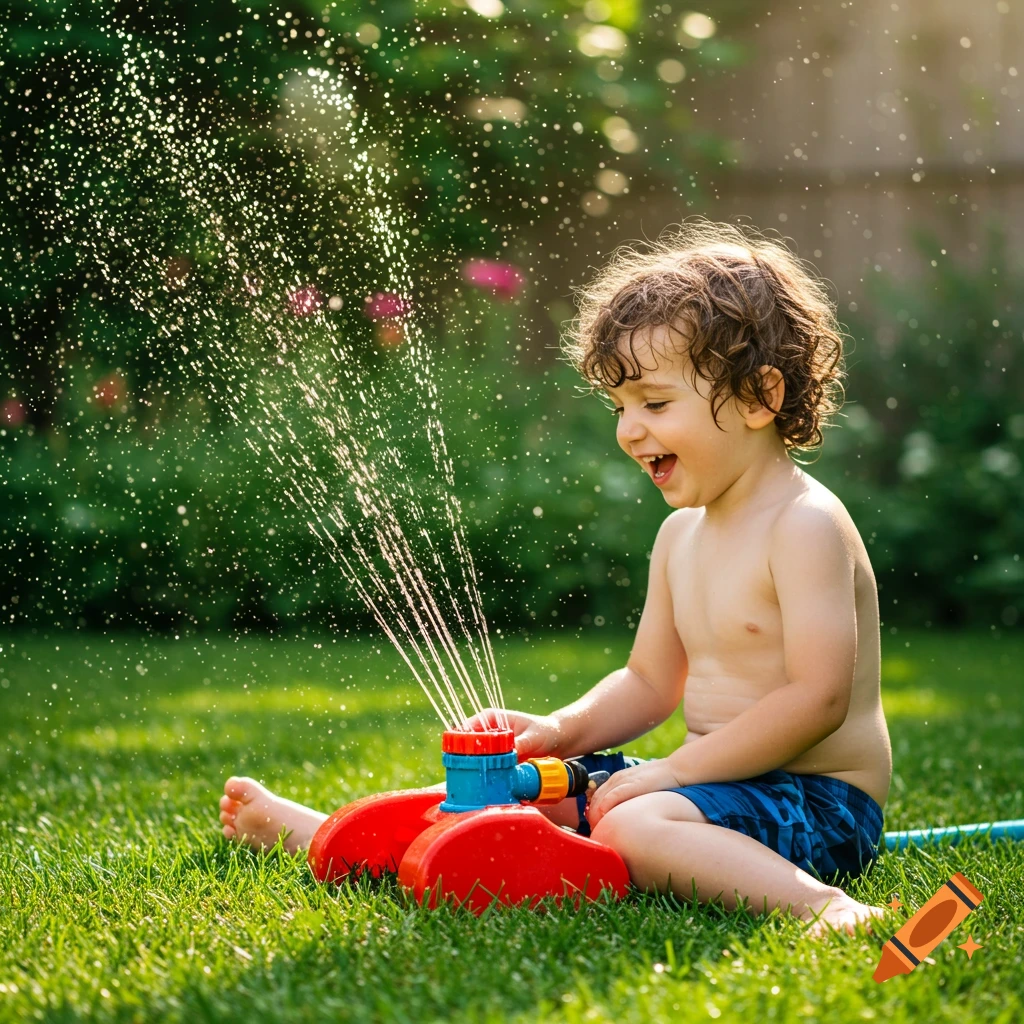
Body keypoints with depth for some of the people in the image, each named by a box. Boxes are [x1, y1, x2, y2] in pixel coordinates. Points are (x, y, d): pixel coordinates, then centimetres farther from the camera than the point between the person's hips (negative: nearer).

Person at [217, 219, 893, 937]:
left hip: (825, 799, -9)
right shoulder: (682, 533, 12)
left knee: (631, 829, -34)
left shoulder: (806, 526, -17)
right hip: (733, 786, 9)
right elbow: (649, 684, 17)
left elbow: (818, 697, -23)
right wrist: (561, 730, -2)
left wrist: (672, 770, -21)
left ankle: (821, 904, -40)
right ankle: (319, 832, 24)